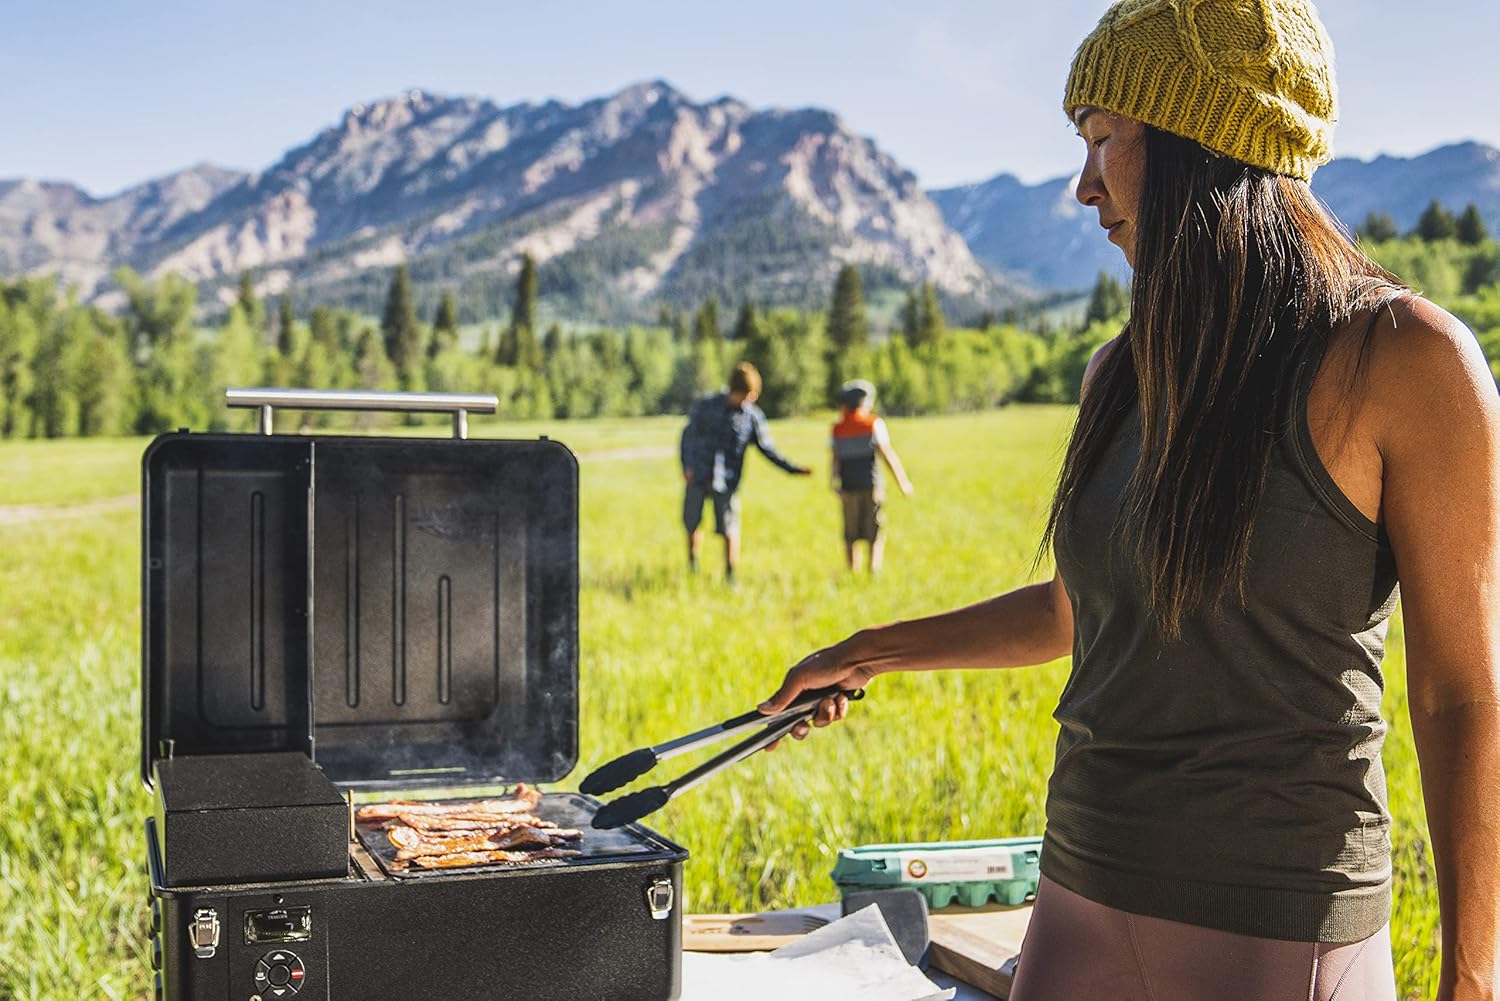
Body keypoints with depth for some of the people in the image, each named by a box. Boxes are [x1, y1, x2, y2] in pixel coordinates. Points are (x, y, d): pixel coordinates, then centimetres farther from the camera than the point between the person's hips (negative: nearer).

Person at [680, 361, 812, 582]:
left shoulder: (753, 417, -1)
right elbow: (689, 435, 8)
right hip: (698, 476, 1)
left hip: (727, 481, -1)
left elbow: (768, 449, 3)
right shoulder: (706, 406, -1)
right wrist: (686, 466, -3)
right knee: (692, 524, 8)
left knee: (730, 531, -7)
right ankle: (692, 563, 33)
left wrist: (794, 469, -7)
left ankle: (730, 576, 4)